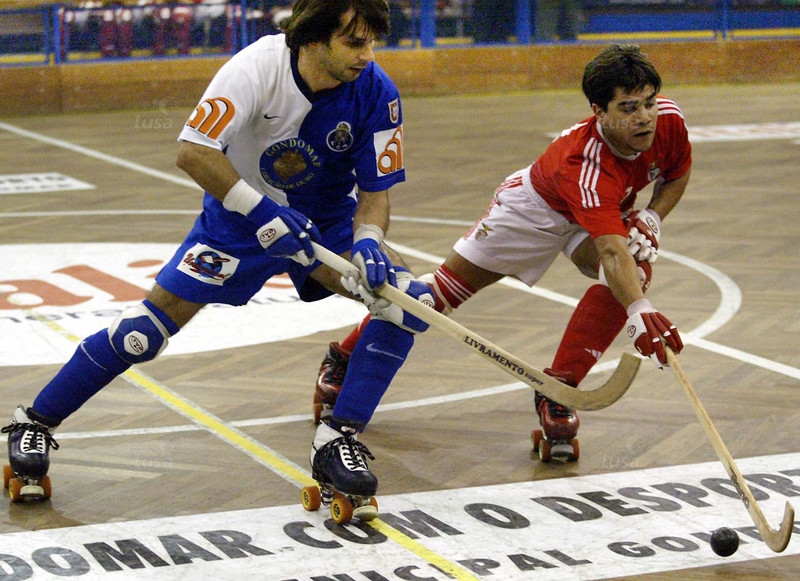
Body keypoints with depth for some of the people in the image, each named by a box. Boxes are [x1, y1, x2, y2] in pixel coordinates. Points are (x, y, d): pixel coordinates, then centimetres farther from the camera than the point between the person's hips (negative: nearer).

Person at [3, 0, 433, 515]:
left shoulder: (375, 92, -19)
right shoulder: (258, 67, -28)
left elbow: (375, 190, -12)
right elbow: (193, 152, -32)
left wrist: (367, 241, -33)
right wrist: (262, 212, -37)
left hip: (327, 220, 3)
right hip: (240, 211, -3)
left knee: (405, 300, -19)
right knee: (158, 318, -10)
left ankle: (338, 441, -13)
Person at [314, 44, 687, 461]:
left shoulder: (668, 119, -26)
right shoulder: (585, 163, -45)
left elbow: (678, 175, -2)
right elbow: (611, 250, -58)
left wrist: (651, 217, -20)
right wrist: (638, 312, -73)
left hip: (614, 212, 5)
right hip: (537, 207, -5)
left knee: (637, 270, -27)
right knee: (452, 284, -3)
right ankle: (343, 360, 18)